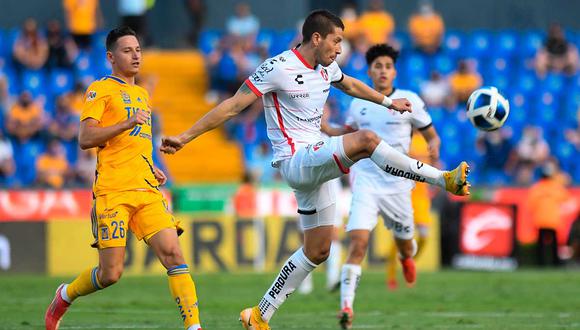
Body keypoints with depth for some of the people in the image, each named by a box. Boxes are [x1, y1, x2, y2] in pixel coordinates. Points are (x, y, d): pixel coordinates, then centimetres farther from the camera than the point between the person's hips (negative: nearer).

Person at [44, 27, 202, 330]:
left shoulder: (141, 94, 24)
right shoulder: (100, 90, 2)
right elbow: (85, 139, -9)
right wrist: (127, 124, -19)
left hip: (147, 190, 6)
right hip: (113, 191, -6)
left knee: (173, 253, -13)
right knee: (111, 273, -5)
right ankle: (65, 296, 24)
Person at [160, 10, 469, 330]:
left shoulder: (325, 68, 10)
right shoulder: (278, 67, -14)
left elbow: (351, 85, 32)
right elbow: (233, 105, -14)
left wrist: (388, 102, 43)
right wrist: (185, 137, -17)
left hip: (315, 164, 9)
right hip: (294, 160, -9)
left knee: (317, 251, 10)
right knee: (365, 139, -28)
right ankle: (444, 179, -23)